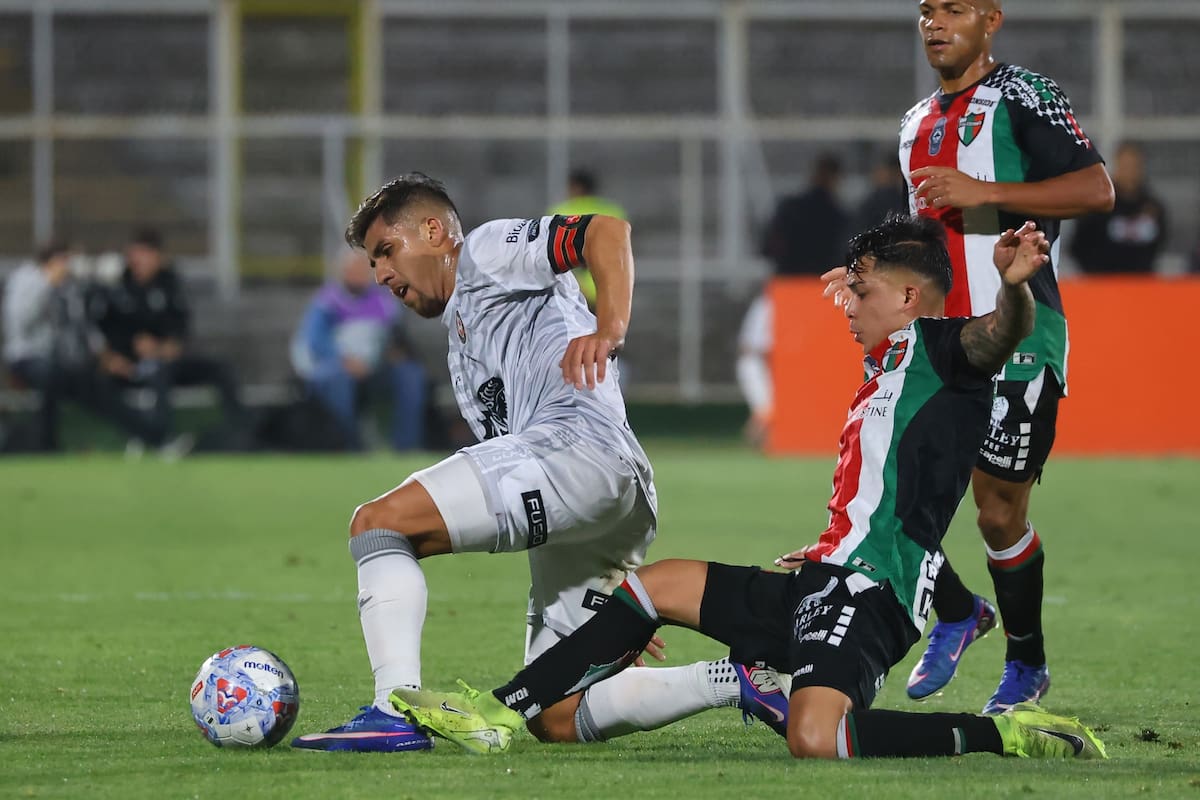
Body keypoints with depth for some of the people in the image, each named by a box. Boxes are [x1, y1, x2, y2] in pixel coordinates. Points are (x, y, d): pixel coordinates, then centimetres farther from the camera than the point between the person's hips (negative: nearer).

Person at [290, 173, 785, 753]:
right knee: (559, 720, 4)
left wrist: (608, 329, -22)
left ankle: (396, 713, -28)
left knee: (378, 522, -16)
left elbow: (606, 228, -4)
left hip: (579, 445, -10)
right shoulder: (463, 346, 39)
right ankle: (736, 682, 0)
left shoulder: (487, 251, 13)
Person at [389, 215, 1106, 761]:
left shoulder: (932, 346, -5)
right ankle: (503, 714, 21)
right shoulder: (886, 373, 24)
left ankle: (1006, 738, -21)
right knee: (656, 586, 17)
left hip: (868, 597, -10)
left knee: (814, 736, -34)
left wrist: (1014, 285, -46)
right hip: (825, 582, 10)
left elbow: (997, 336, -27)